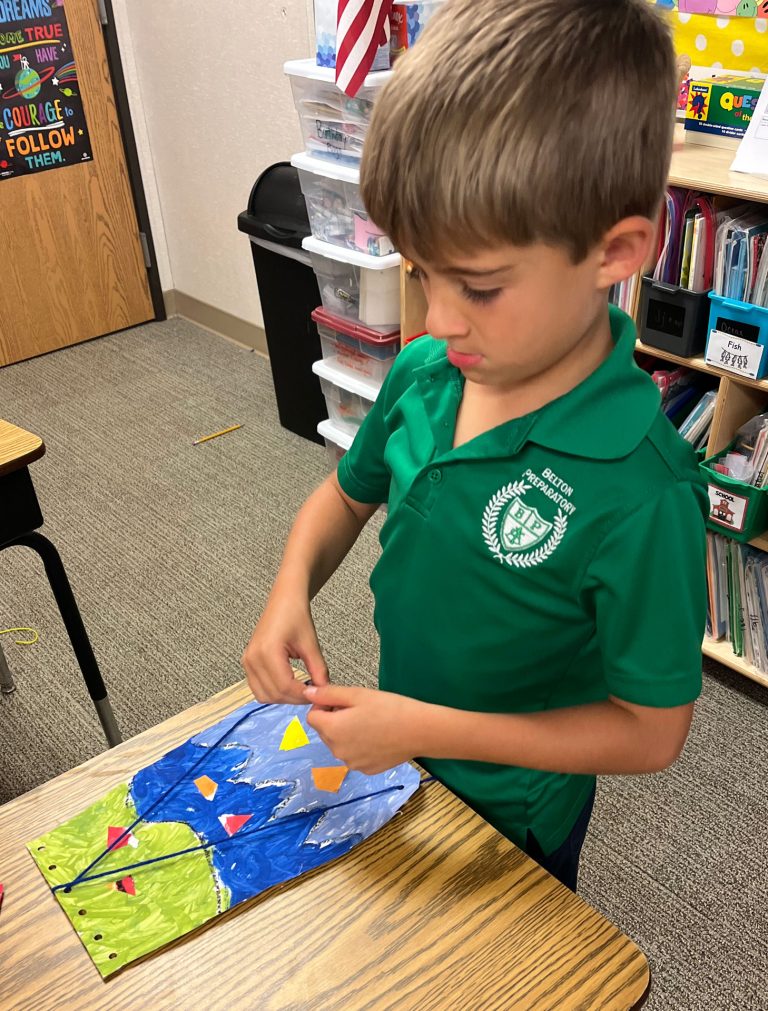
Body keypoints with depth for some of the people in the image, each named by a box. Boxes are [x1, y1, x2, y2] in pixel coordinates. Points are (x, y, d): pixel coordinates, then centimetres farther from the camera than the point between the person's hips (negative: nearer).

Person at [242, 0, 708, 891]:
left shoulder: (638, 492, -35)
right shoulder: (421, 373, -17)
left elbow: (651, 732, -25)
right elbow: (349, 491, 3)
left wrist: (426, 729, -27)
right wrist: (291, 590, -16)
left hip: (513, 813, -5)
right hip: (397, 758, 6)